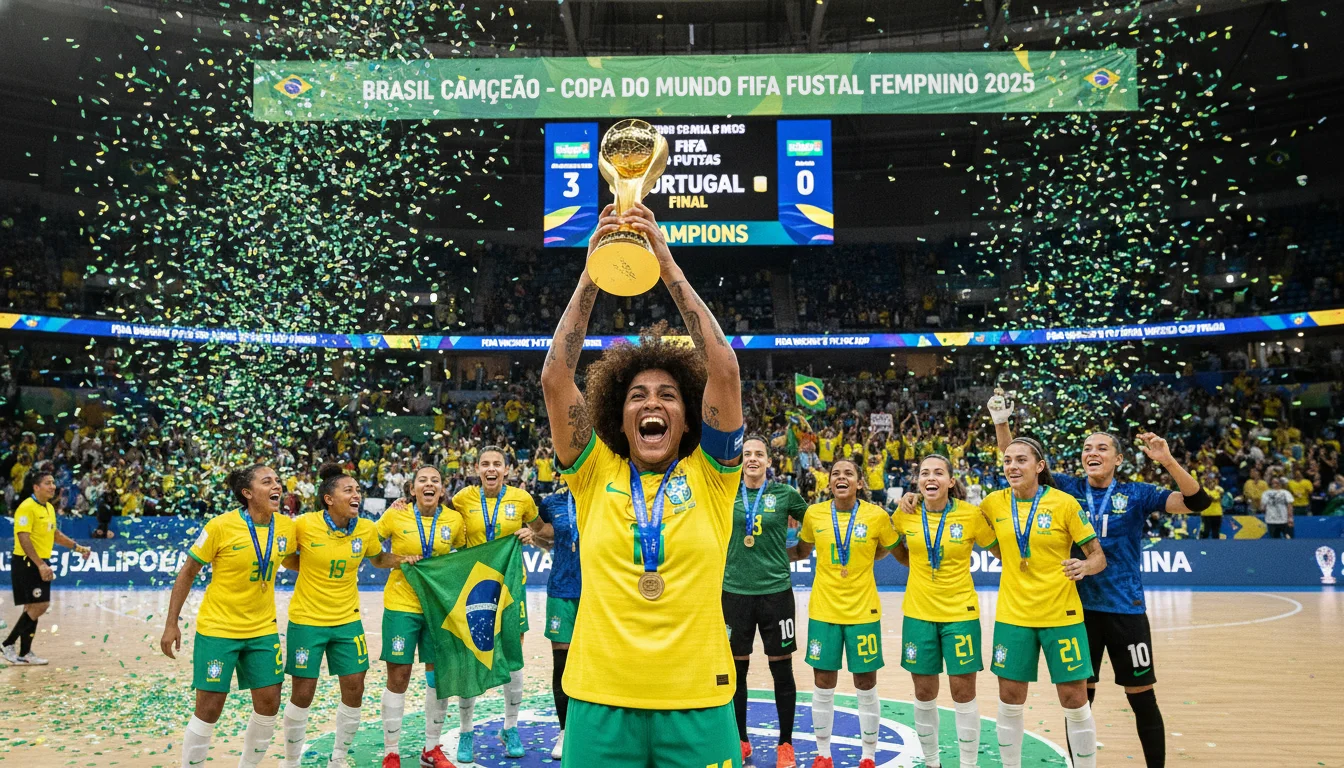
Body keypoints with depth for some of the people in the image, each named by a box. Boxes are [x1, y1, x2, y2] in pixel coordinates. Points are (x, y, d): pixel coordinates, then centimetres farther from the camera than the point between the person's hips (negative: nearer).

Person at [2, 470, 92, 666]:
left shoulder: (49, 508, 12)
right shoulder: (27, 507, -15)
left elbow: (55, 534, 25)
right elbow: (23, 539, -21)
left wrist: (78, 547, 22)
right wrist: (40, 565, -25)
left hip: (40, 564, 9)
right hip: (26, 563, -9)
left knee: (36, 607, 11)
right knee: (36, 607, -10)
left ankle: (24, 653, 19)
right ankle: (9, 645, 3)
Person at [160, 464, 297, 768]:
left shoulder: (287, 526, -4)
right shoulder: (221, 526, -16)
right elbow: (187, 574, -6)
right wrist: (171, 624, -6)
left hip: (263, 630, 4)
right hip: (217, 629, -4)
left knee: (269, 705, 6)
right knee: (209, 709, 1)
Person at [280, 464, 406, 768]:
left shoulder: (367, 529, -6)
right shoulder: (303, 525, -15)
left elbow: (377, 559, 13)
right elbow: (286, 558, 3)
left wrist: (402, 558, -5)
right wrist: (307, 566, -14)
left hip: (347, 620, 3)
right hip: (306, 620, -3)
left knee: (354, 689, 5)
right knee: (302, 694, 5)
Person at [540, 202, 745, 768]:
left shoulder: (709, 475, 1)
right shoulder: (597, 474, 2)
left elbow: (725, 371, -11)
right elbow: (555, 378, -7)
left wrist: (667, 265, -12)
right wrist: (592, 272, -12)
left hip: (697, 700, 0)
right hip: (600, 700, 1)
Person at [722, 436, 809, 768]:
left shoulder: (785, 494, -1)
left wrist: (792, 553, 2)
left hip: (776, 591, -1)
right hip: (735, 591, 1)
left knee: (782, 669, 6)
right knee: (736, 668, 9)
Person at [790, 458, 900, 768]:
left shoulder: (877, 516, -8)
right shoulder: (813, 513, -4)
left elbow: (887, 550, 10)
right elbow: (802, 551, 13)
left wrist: (861, 560, 0)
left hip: (863, 610, -1)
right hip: (823, 610, 1)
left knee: (866, 686, 9)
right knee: (823, 685, 9)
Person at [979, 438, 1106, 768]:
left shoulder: (1064, 503, -9)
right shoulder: (994, 503, -1)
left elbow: (1099, 557, -7)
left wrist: (1085, 565, -26)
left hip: (1061, 614, -2)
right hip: (1012, 615, 3)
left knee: (1075, 700, 3)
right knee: (1010, 700, 8)